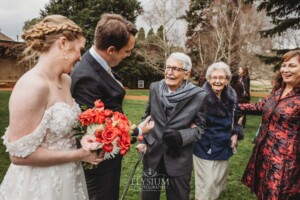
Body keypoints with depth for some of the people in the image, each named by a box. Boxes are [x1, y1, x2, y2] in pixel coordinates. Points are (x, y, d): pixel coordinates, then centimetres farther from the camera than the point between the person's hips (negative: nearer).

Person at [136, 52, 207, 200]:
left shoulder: (198, 96, -14)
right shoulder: (155, 88, -3)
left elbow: (201, 127, -5)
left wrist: (181, 136, -22)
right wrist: (143, 140, 1)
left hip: (179, 159, -2)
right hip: (153, 155, 3)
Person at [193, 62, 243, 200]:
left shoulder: (231, 97, -2)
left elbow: (235, 118, 14)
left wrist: (235, 134, 5)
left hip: (223, 145, 6)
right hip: (205, 146, -6)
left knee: (221, 176, 24)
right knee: (207, 181, 1)